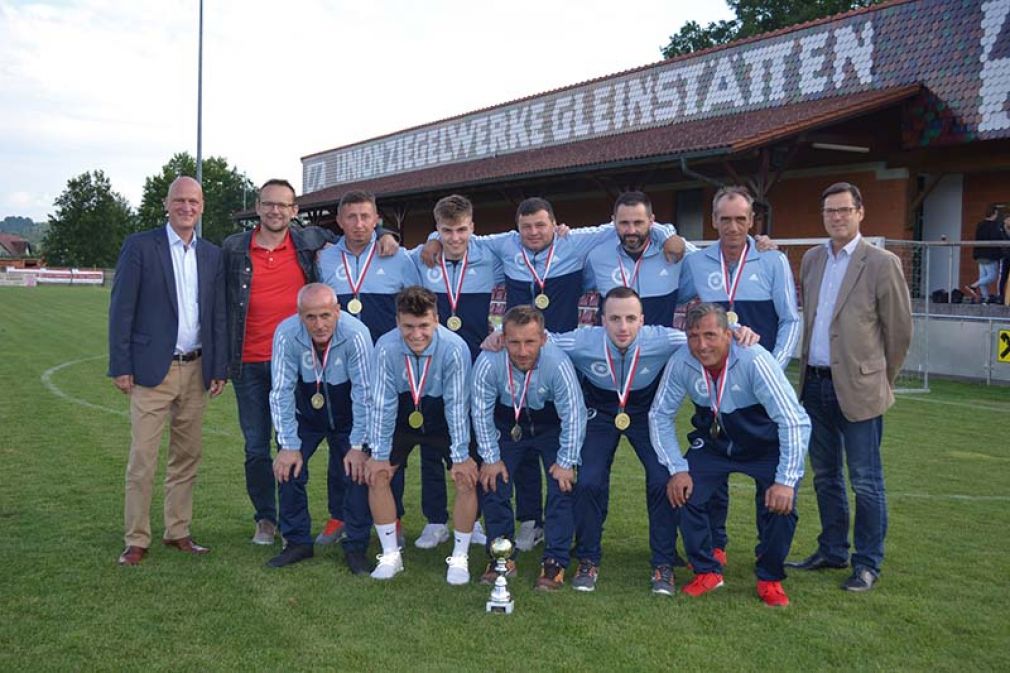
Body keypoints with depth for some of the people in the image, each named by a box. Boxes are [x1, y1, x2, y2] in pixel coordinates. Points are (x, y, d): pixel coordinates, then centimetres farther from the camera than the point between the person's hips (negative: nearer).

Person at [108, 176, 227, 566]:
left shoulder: (212, 255, 10)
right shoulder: (140, 246, -2)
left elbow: (218, 315, 11)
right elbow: (121, 309, -4)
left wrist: (219, 369, 6)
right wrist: (121, 367, -8)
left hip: (195, 371, 4)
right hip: (152, 369, -4)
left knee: (187, 456, 10)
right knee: (142, 459, -1)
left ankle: (178, 532, 22)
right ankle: (137, 541, 9)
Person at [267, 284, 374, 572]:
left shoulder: (355, 334, -31)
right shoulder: (286, 334, -26)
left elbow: (365, 393, -25)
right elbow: (281, 391, -21)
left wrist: (358, 446, -24)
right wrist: (289, 445, -22)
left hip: (348, 415, -1)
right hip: (306, 413, 2)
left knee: (359, 469, -15)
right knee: (288, 467, -11)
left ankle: (355, 547, 2)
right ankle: (297, 542, 8)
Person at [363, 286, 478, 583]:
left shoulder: (454, 348, -30)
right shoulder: (386, 347, -26)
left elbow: (457, 404, -24)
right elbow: (382, 403, -18)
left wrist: (461, 457, -21)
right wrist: (379, 455, -15)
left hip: (445, 420, -1)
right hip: (403, 417, 2)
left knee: (467, 478, -15)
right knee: (376, 474, -10)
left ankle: (459, 558, 2)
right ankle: (391, 555, 6)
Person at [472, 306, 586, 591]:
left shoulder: (558, 363, -35)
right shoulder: (488, 363, -31)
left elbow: (574, 415, -22)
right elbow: (481, 412, -16)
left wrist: (566, 462, -18)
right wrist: (490, 458, -13)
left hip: (551, 425, -1)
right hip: (508, 423, 2)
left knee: (562, 485, -14)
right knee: (491, 479, -8)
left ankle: (555, 561, 0)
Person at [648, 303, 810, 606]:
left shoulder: (754, 360, -33)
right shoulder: (681, 362, -22)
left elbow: (795, 422, -32)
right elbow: (660, 415, -9)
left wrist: (786, 481, -36)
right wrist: (677, 469, -16)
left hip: (766, 447, -3)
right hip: (713, 443, 3)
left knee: (780, 505, -21)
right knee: (682, 493, -15)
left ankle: (770, 579, 7)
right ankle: (707, 571, 8)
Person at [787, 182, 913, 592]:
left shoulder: (881, 264, -7)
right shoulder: (812, 259, 10)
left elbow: (900, 330, -2)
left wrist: (879, 379, 5)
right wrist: (807, 371, 15)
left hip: (857, 389, -6)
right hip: (815, 385, 6)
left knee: (865, 482, 1)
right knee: (825, 477, 16)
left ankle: (868, 564, 14)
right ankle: (832, 552, 30)